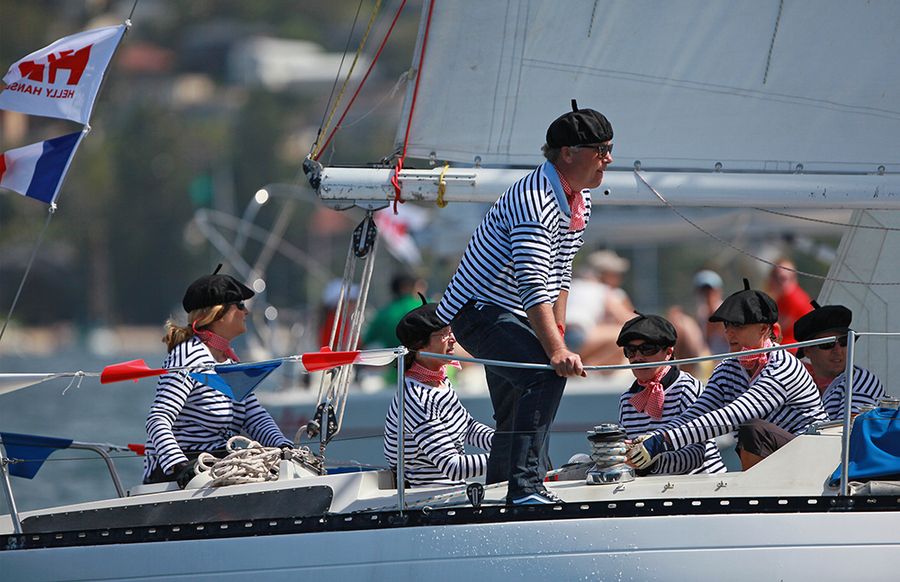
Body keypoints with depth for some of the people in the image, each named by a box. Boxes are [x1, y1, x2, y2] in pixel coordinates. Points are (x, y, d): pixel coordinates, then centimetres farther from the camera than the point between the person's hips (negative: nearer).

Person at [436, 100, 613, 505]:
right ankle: (525, 487, -34)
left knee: (515, 417, 18)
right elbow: (533, 286, -34)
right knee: (547, 374, -30)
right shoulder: (534, 201, -26)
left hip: (511, 318, 10)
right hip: (479, 309, -10)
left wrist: (558, 332, 11)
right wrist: (556, 350, -41)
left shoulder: (581, 202, 7)